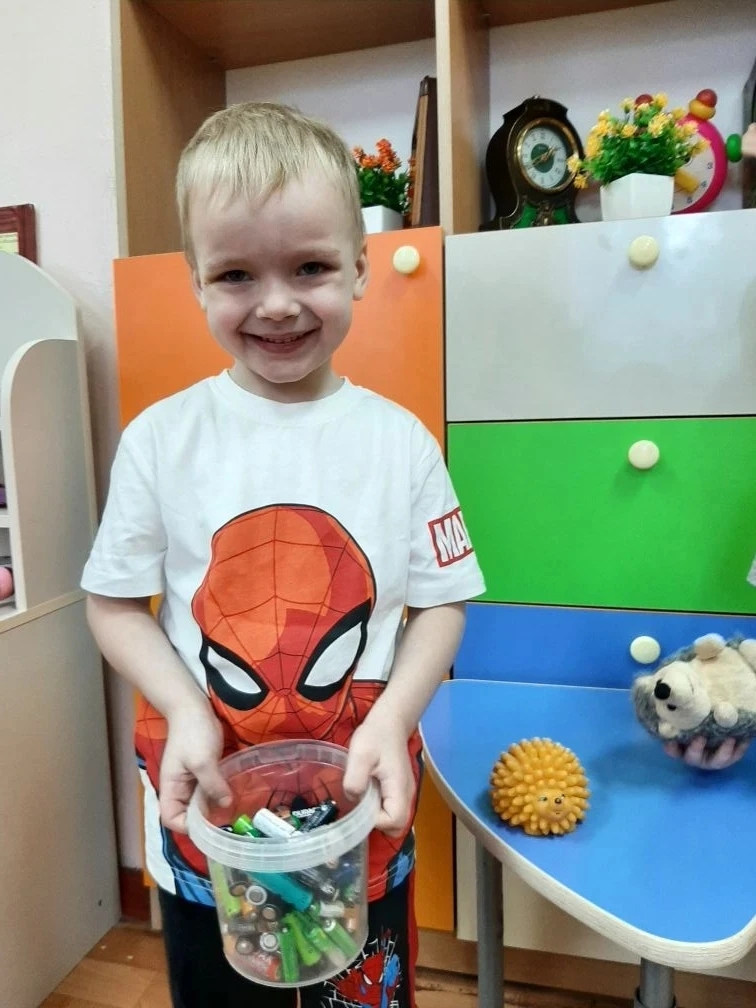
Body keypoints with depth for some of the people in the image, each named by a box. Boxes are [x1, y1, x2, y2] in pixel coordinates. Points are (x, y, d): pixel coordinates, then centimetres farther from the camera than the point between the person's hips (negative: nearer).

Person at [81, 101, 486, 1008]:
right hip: (204, 806, 1)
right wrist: (186, 711, -16)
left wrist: (392, 718, -17)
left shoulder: (400, 441, -8)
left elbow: (440, 603, -3)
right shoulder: (159, 439, -9)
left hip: (362, 816, 0)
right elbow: (115, 604, -2)